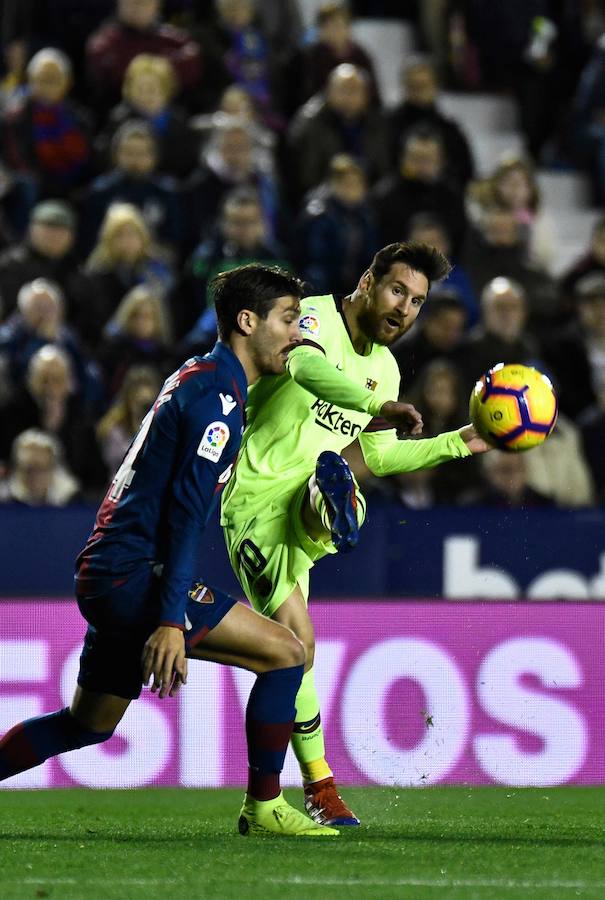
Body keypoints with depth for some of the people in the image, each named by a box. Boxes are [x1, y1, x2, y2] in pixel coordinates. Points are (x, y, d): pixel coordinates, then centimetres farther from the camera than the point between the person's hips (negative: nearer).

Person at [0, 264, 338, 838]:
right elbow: (186, 511, -20)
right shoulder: (217, 394, -13)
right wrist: (171, 620, -25)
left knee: (87, 726, 21)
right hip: (134, 577, -10)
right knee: (284, 653, -10)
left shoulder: (196, 379, 18)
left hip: (108, 575, 10)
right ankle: (263, 807, -4)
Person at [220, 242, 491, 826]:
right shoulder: (315, 318, -12)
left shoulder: (384, 368, 13)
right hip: (258, 495, -7)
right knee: (296, 639, -14)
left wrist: (459, 443, 15)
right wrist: (375, 406, -54)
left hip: (304, 513, 7)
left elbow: (378, 456, 25)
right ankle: (318, 784, -8)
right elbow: (309, 369, -36)